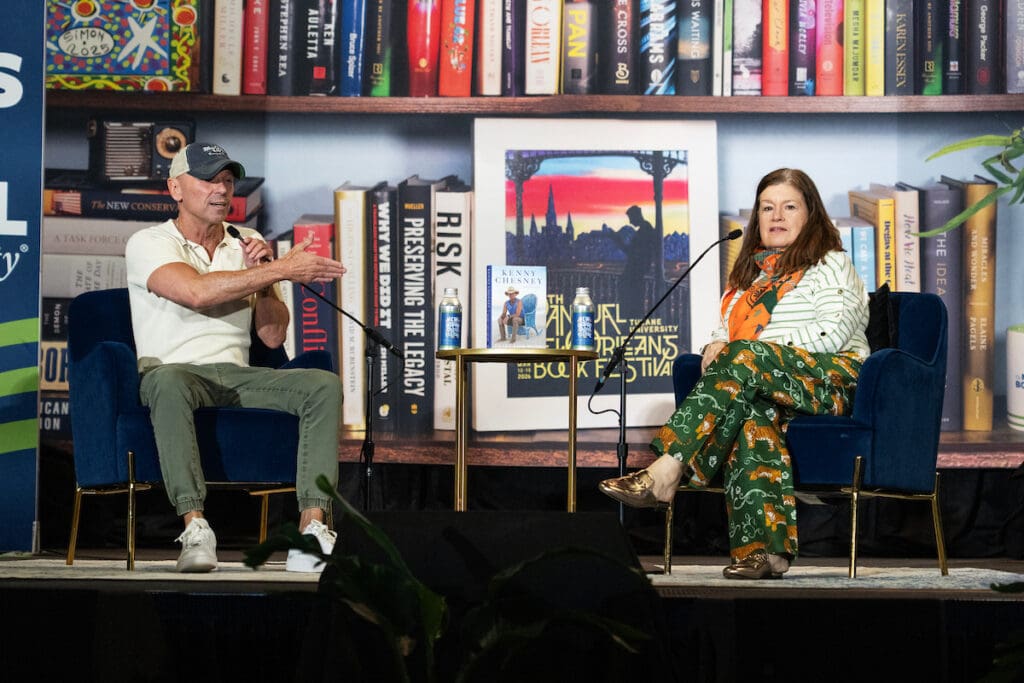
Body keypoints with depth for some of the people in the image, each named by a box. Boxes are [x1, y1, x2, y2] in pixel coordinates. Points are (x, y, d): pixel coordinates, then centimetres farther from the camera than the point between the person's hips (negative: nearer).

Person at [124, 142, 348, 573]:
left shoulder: (247, 247, 17)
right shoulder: (149, 244, 0)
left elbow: (273, 336, 12)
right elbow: (196, 292, -21)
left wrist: (264, 278, -5)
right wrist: (282, 269, -21)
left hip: (237, 376, 5)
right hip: (176, 369, -5)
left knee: (324, 385, -21)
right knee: (168, 382, -41)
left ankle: (312, 530, -32)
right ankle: (195, 528, -43)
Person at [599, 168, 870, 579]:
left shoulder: (830, 264, 8)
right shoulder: (750, 271, 29)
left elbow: (833, 333, -7)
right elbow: (727, 330, 27)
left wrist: (756, 349, -13)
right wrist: (717, 345, 0)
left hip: (829, 382, -4)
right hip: (759, 385, 4)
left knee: (743, 358, -34)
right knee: (752, 413, -35)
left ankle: (667, 471, -45)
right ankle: (764, 547, -49)